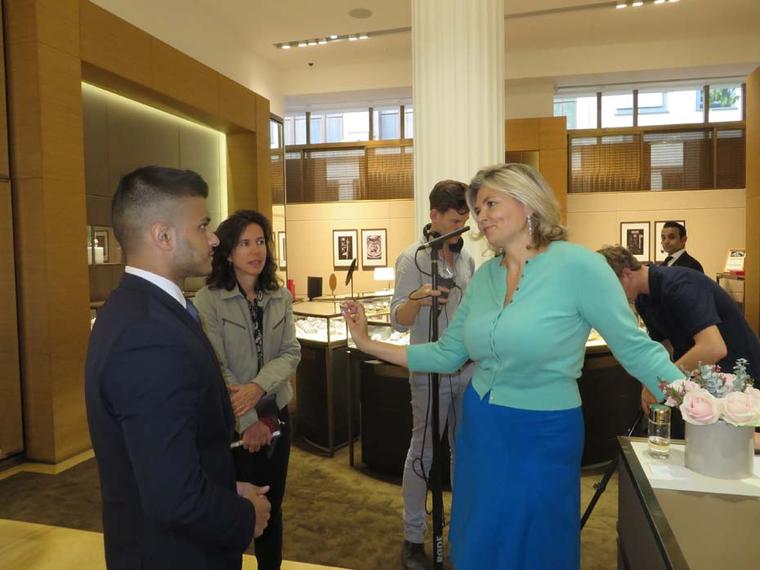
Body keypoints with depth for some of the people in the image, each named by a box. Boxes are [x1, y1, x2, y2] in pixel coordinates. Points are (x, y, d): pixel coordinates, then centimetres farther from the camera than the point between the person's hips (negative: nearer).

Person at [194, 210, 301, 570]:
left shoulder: (280, 297, 1)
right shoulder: (207, 300, -13)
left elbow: (291, 353, -4)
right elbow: (215, 370, -15)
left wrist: (258, 386, -22)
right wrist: (250, 421, -14)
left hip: (276, 415, 4)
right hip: (231, 422, -4)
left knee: (272, 505, 17)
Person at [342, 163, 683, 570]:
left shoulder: (577, 265, -18)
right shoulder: (484, 275, 0)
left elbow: (636, 349, -14)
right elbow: (447, 354, 4)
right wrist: (370, 345, 2)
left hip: (542, 437, -5)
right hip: (479, 430, 6)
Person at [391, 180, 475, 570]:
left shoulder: (466, 257, 7)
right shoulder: (412, 258, -11)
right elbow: (398, 321, -19)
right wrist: (416, 300, -39)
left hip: (468, 370, 6)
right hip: (431, 373, -6)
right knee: (422, 454, 4)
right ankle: (413, 538, 18)